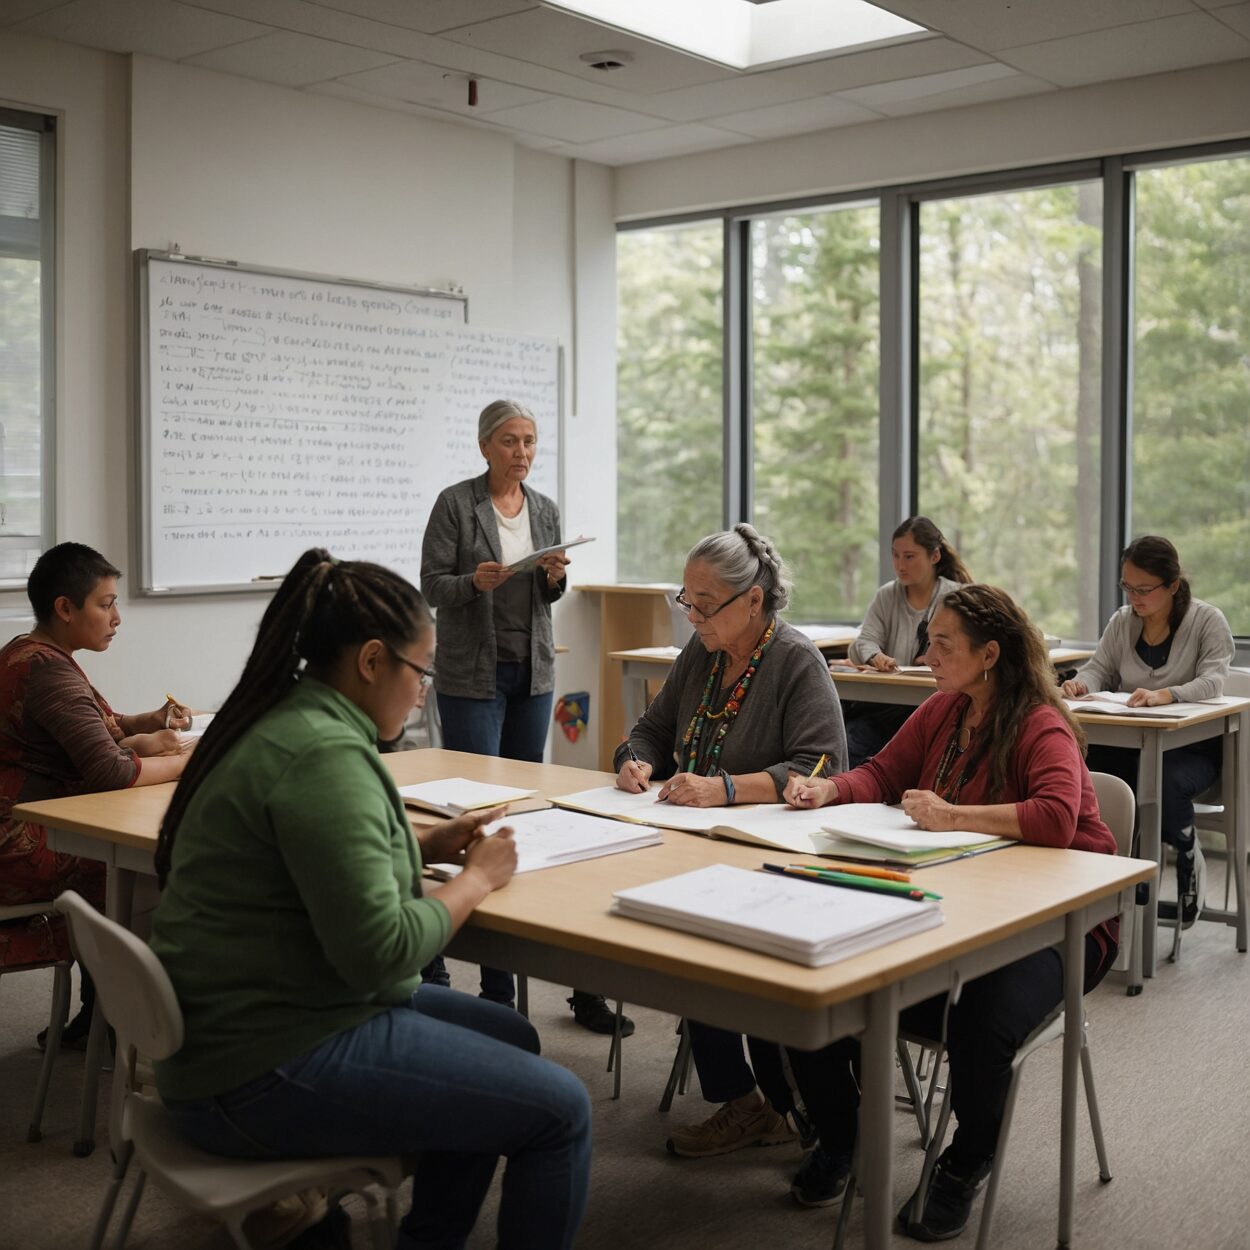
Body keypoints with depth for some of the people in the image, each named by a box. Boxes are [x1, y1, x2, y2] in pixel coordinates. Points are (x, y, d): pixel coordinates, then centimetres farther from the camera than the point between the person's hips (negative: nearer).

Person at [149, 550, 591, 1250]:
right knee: (559, 1111, -8)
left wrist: (423, 846, 9)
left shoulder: (282, 722, 8)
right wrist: (477, 878, -10)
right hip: (267, 1069, -11)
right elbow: (380, 951, -26)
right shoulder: (326, 756, -23)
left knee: (511, 1039, 21)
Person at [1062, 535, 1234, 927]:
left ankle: (1187, 858, -4)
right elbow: (1099, 669, 8)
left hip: (1193, 744, -4)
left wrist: (1164, 695, -41)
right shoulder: (1122, 621, 6)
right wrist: (1081, 684, -19)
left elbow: (1213, 680, -20)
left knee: (1167, 781, -37)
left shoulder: (1207, 620, -7)